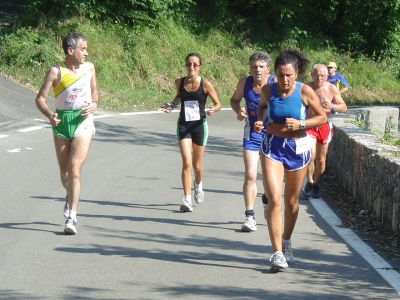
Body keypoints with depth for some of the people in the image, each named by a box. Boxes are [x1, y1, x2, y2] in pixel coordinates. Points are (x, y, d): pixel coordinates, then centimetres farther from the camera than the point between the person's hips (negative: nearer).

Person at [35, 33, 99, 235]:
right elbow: (40, 98, -5)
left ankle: (71, 217, -17)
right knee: (64, 171, 12)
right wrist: (49, 115, -23)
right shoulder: (56, 71, -6)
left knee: (75, 168, -14)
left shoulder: (89, 68, 3)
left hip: (83, 122, 0)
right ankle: (71, 196, 46)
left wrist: (94, 104, -2)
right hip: (61, 122, 0)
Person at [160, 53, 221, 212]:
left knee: (197, 165, 13)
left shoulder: (205, 84, -10)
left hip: (199, 125, -1)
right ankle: (187, 199, -9)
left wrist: (212, 110, -22)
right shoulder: (179, 82, -2)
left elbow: (218, 104, -1)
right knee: (187, 163, -13)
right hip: (183, 125, 1)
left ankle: (198, 185, 47)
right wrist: (171, 105, 1)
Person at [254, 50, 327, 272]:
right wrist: (259, 121, -5)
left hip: (298, 148, 0)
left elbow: (323, 117, -5)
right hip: (272, 147, 0)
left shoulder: (305, 91, -13)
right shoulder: (268, 90, -7)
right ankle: (278, 253, -13)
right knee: (274, 199, -14)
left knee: (291, 201, 14)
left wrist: (300, 124, -20)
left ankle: (286, 242, 39)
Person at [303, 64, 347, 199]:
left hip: (324, 126, 2)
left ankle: (316, 185, 27)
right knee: (311, 155, -20)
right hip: (309, 126, -2)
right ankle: (309, 183, -1)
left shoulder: (331, 89, -6)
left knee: (321, 160, 9)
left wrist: (332, 106, -21)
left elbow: (344, 107, -1)